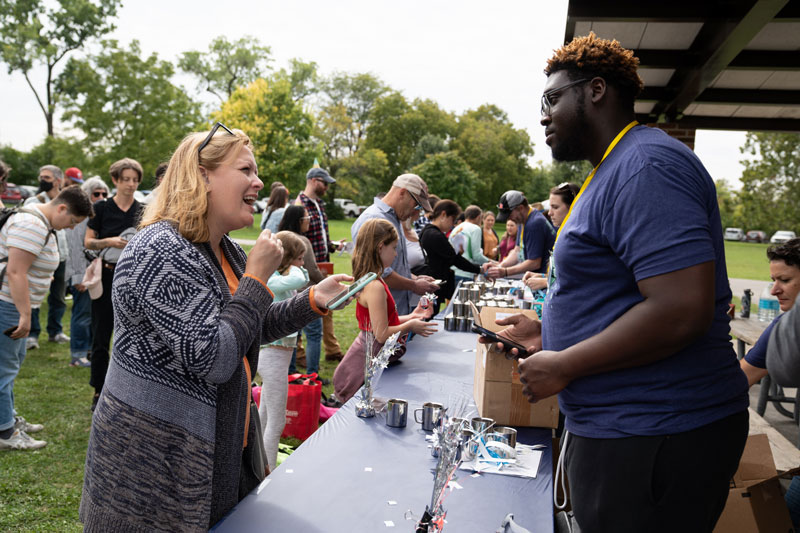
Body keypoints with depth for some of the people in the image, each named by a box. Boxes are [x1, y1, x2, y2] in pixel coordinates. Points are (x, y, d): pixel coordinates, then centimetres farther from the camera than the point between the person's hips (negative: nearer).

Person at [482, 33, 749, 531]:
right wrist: (548, 333, 13)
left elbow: (682, 311, -28)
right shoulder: (614, 171, 16)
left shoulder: (646, 165, -18)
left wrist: (564, 366, -19)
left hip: (654, 438, -10)